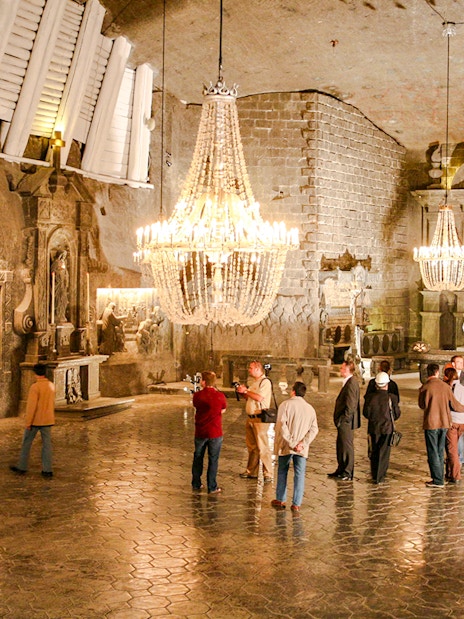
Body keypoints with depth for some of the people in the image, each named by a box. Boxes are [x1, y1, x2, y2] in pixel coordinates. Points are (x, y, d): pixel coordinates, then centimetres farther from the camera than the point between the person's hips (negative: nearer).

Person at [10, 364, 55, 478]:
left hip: (35, 420, -5)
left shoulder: (35, 387, -18)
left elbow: (31, 406, -18)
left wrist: (28, 422, -13)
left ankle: (22, 468, 17)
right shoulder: (51, 385, 3)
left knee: (26, 443, 9)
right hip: (47, 420, 5)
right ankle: (47, 470, 5)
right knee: (47, 444, 6)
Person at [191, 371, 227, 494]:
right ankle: (212, 487, 7)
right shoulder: (220, 396, -11)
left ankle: (196, 484, 27)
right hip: (215, 433, -2)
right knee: (213, 460, 5)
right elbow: (223, 410, 5)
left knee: (198, 458, 18)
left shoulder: (197, 395, -7)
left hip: (200, 432, 2)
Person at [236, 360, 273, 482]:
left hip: (260, 419, -9)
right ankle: (251, 472, 22)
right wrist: (242, 392, 6)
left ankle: (268, 474, -3)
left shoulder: (265, 382, -11)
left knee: (262, 447, -8)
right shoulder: (254, 382, 18)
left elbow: (259, 397, -22)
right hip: (250, 417, 9)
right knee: (252, 447, 14)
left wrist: (246, 391, -13)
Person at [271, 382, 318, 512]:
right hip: (302, 449, 2)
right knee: (299, 475, 6)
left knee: (282, 472, 14)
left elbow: (282, 425, -15)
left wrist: (291, 443, -13)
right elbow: (314, 429, -1)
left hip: (286, 447, -2)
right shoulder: (310, 408, 6)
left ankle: (280, 500, 20)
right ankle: (296, 504, 4)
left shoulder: (286, 404, -6)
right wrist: (302, 443, -10)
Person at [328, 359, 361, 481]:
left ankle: (348, 473, 9)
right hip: (343, 422, 10)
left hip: (346, 422, -10)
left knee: (347, 446, 0)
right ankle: (341, 470, 28)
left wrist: (342, 420, -18)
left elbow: (350, 405, -22)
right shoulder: (348, 382, 12)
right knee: (340, 446, 17)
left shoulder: (351, 384, -20)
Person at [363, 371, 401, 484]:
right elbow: (397, 414, -4)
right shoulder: (392, 398, -12)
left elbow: (366, 413, -2)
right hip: (387, 428, -2)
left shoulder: (370, 397, -8)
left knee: (374, 453, 16)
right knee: (384, 453, 5)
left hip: (374, 428, 2)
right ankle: (380, 477, 4)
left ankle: (374, 475, 24)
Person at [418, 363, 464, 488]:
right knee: (440, 452, 15)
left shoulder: (425, 388, -12)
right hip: (444, 423, 4)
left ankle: (438, 481, 3)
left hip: (431, 424, -4)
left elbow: (422, 405, 1)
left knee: (433, 453, 3)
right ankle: (440, 478, 20)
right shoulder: (445, 386, -3)